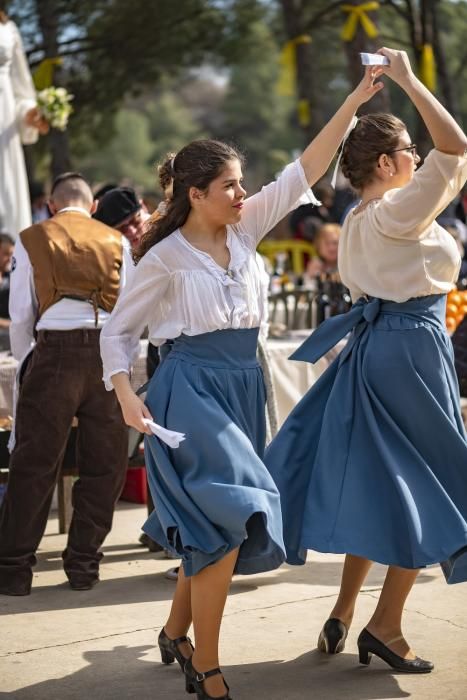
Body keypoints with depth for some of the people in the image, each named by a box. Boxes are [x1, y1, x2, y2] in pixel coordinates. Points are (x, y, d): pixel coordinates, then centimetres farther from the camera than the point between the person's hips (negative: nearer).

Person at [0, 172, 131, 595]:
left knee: (35, 462, 3)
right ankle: (83, 564, 14)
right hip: (108, 354, 1)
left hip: (56, 351, -1)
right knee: (104, 464, 10)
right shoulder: (116, 242, 14)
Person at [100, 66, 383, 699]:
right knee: (225, 522, -16)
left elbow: (303, 173, 5)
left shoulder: (244, 229, 5)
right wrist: (126, 395, -16)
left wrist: (355, 101, 0)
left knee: (215, 531, 13)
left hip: (242, 389, 7)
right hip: (191, 392, -7)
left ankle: (176, 632, 33)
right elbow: (118, 331, 0)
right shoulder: (165, 258, -8)